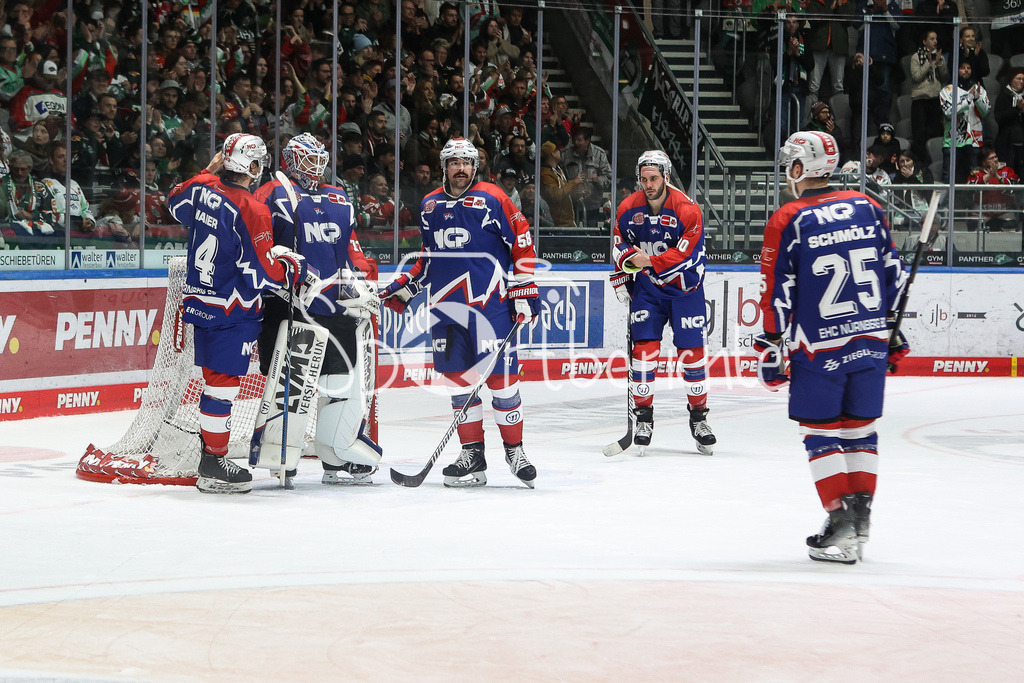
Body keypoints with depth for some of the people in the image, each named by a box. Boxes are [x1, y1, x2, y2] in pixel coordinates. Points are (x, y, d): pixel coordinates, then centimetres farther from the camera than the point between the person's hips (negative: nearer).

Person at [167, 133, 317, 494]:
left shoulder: (202, 189, -2)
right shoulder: (251, 211, -22)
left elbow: (176, 202, 24)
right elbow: (262, 274, -21)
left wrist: (210, 170, 24)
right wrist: (293, 265, -4)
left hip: (199, 299, 8)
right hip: (232, 311, -8)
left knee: (214, 379, 16)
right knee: (223, 382, -2)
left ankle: (211, 454, 23)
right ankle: (213, 465, 3)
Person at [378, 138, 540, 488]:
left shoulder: (492, 199, -3)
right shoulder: (430, 206, 14)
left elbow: (522, 243, -3)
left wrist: (524, 292, -6)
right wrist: (404, 288, 17)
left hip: (489, 301, -5)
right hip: (447, 304, 5)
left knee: (501, 374, -6)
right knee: (458, 377, 4)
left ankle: (514, 449, 6)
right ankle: (472, 454, 10)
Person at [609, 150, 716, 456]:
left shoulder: (687, 209, -18)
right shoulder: (628, 208, -5)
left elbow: (686, 254, -23)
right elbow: (619, 245, 9)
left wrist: (650, 261, -32)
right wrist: (620, 280, 4)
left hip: (684, 288, -2)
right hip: (646, 288, 2)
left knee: (692, 351, -1)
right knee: (644, 348, -7)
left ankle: (699, 417, 13)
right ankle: (643, 417, 2)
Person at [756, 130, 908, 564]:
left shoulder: (787, 221, -7)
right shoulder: (868, 208, 6)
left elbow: (777, 294, -7)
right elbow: (893, 274, 11)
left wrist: (770, 348, 0)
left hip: (819, 349, -4)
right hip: (872, 344, 5)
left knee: (821, 432, 4)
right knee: (860, 429, 14)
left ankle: (841, 524, -4)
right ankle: (860, 519, 17)